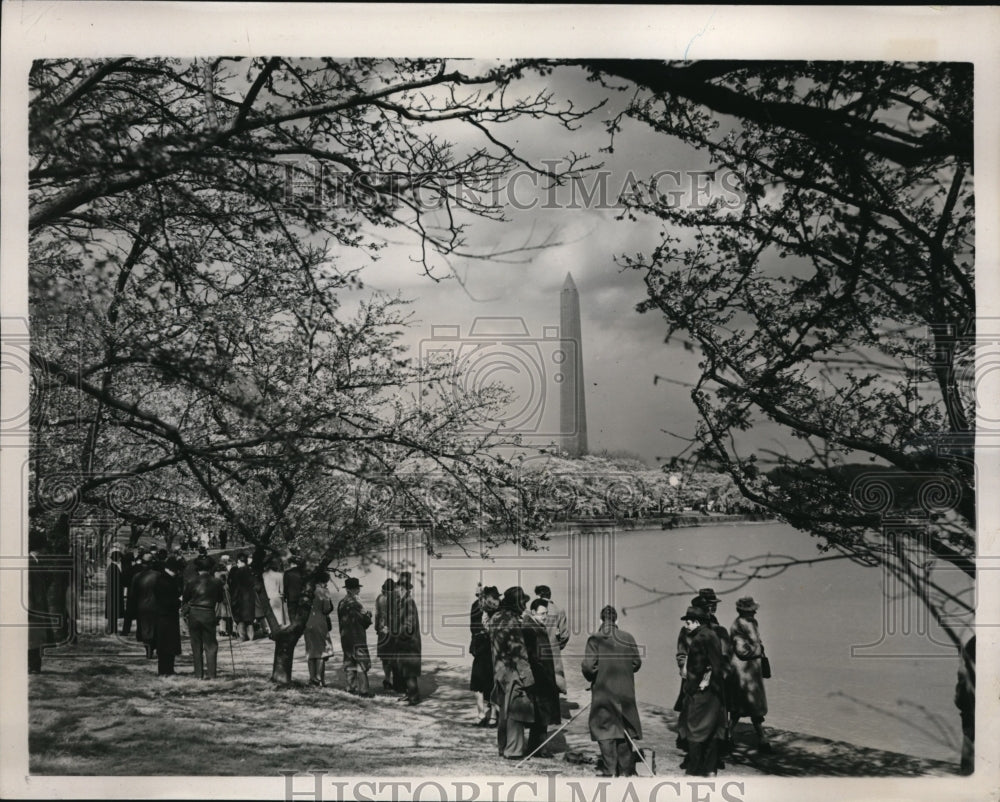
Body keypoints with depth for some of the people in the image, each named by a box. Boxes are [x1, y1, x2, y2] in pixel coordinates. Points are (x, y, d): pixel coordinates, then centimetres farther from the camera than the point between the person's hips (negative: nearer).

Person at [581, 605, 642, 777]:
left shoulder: (595, 639, -10)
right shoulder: (628, 639, -1)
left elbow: (588, 666, -15)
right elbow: (637, 663, 4)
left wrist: (592, 678, 6)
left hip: (603, 691, -3)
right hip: (625, 692, 3)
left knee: (605, 731, 4)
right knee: (624, 730, 12)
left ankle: (610, 771, 1)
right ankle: (626, 770, 16)